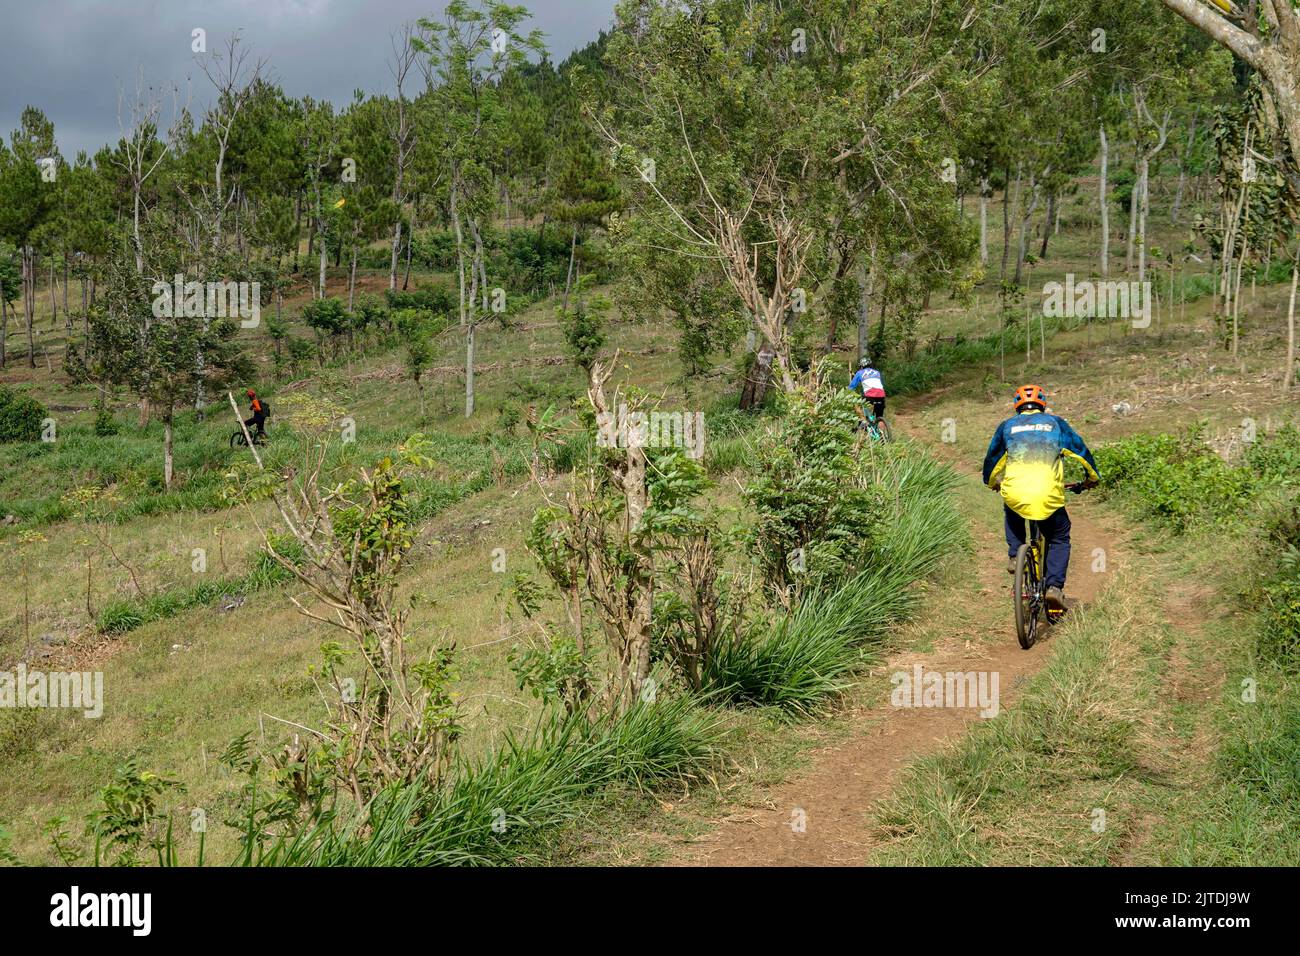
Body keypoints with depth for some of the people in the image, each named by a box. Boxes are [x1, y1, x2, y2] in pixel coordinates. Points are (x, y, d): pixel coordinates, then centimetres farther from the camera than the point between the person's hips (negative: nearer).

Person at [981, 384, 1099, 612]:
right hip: (1048, 498, -1)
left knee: (1011, 514, 38)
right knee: (1060, 539, 21)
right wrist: (1092, 476, 38)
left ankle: (1015, 556, 20)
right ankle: (1054, 587, 3)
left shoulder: (1007, 426, 18)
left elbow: (992, 458, 29)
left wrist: (991, 482, 49)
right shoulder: (1055, 422, 16)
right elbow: (1081, 450, 20)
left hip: (1014, 495, 1)